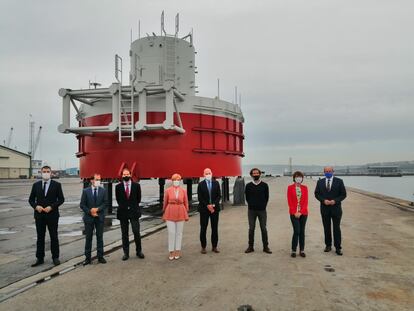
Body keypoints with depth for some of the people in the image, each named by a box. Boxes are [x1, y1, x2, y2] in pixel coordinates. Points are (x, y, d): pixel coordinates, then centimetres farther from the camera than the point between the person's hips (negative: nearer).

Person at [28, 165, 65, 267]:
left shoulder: (57, 185, -1)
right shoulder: (36, 185, 7)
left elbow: (61, 199, -3)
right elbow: (31, 199, 9)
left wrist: (51, 207, -15)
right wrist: (36, 206, -10)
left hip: (52, 215, -2)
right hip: (39, 215, 2)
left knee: (54, 237, 5)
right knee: (40, 237, 9)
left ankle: (55, 257, 15)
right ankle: (40, 258, 19)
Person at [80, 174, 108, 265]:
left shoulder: (103, 190, 2)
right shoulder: (86, 191, -1)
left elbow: (106, 203, -1)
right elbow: (82, 205, -2)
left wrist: (97, 209, -15)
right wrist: (90, 212, -12)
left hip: (100, 217, 1)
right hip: (89, 217, -1)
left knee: (100, 237, 7)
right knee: (88, 238, 6)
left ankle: (100, 257, 15)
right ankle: (87, 257, 15)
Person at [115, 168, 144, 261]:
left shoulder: (136, 185, 1)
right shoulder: (118, 186, 2)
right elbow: (118, 199, 12)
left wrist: (133, 206, 10)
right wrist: (123, 206, 10)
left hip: (134, 212, -1)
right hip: (123, 212, 1)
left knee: (136, 232, -3)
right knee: (124, 234, 7)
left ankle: (139, 251, 12)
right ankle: (126, 253, 16)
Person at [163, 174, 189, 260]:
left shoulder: (183, 191, 1)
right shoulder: (167, 191, -1)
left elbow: (186, 203, 6)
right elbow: (165, 203, 5)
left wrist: (186, 214, 6)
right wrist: (164, 214, 9)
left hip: (180, 213, 1)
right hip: (170, 212, -1)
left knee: (179, 232, 8)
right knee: (171, 232, -1)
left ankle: (178, 251, 19)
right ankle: (171, 252, 11)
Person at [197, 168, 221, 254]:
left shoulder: (216, 183, 5)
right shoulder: (201, 184, -1)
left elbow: (219, 195, 2)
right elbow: (200, 198, -4)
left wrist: (214, 205, -10)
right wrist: (207, 205, -12)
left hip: (215, 208, 2)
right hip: (204, 209, -2)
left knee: (215, 228, 7)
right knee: (203, 228, 3)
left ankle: (214, 246, 17)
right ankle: (203, 247, 13)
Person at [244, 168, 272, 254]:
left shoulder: (264, 185, 1)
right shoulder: (248, 185, 3)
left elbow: (266, 197, 5)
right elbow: (247, 197, 9)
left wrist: (263, 206, 2)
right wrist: (251, 205, 6)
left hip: (262, 210, -1)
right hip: (251, 210, 1)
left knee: (263, 228, 2)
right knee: (251, 228, 5)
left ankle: (265, 247, 12)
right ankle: (250, 246, 14)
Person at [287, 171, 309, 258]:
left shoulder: (305, 188, 6)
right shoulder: (290, 187, 0)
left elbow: (306, 201, 1)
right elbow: (289, 201, -3)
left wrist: (301, 212, -9)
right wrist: (295, 212, -10)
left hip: (303, 213, 3)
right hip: (294, 213, -2)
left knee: (302, 231, 7)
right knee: (297, 231, -8)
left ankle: (302, 250, 17)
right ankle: (293, 250, 5)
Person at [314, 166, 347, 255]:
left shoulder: (339, 181, -1)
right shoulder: (320, 182, 5)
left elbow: (343, 194, -2)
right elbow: (316, 194, 5)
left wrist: (335, 201, -15)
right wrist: (323, 200, -12)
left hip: (336, 208, -2)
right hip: (324, 208, 2)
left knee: (337, 228, 0)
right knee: (326, 228, 9)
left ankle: (338, 248, 7)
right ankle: (328, 245, 21)